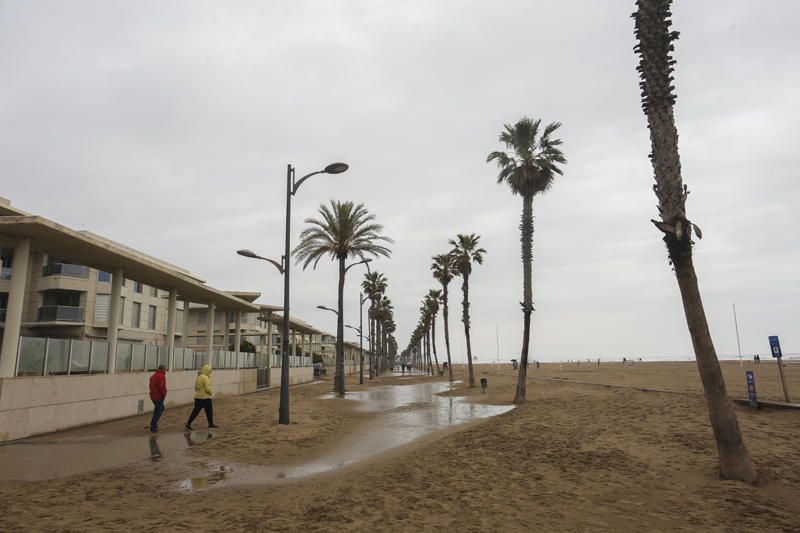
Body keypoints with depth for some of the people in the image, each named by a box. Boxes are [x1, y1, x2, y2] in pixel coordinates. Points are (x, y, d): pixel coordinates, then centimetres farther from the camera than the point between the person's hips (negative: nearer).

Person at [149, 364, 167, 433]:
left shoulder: (153, 375, 16)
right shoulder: (161, 376, -14)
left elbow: (151, 386, 18)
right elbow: (161, 386, -23)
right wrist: (164, 394, -12)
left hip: (153, 396, 10)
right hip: (159, 396, -10)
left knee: (161, 408, 24)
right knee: (157, 412, -2)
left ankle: (153, 423, 23)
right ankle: (153, 428, 1)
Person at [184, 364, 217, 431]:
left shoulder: (198, 377, 11)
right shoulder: (205, 378, -17)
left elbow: (196, 387, 17)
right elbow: (207, 388, -21)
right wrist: (210, 393, -3)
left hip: (197, 397, 8)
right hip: (205, 398, -8)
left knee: (195, 411, 9)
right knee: (209, 411, 7)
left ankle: (188, 424, 3)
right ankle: (211, 424, 18)